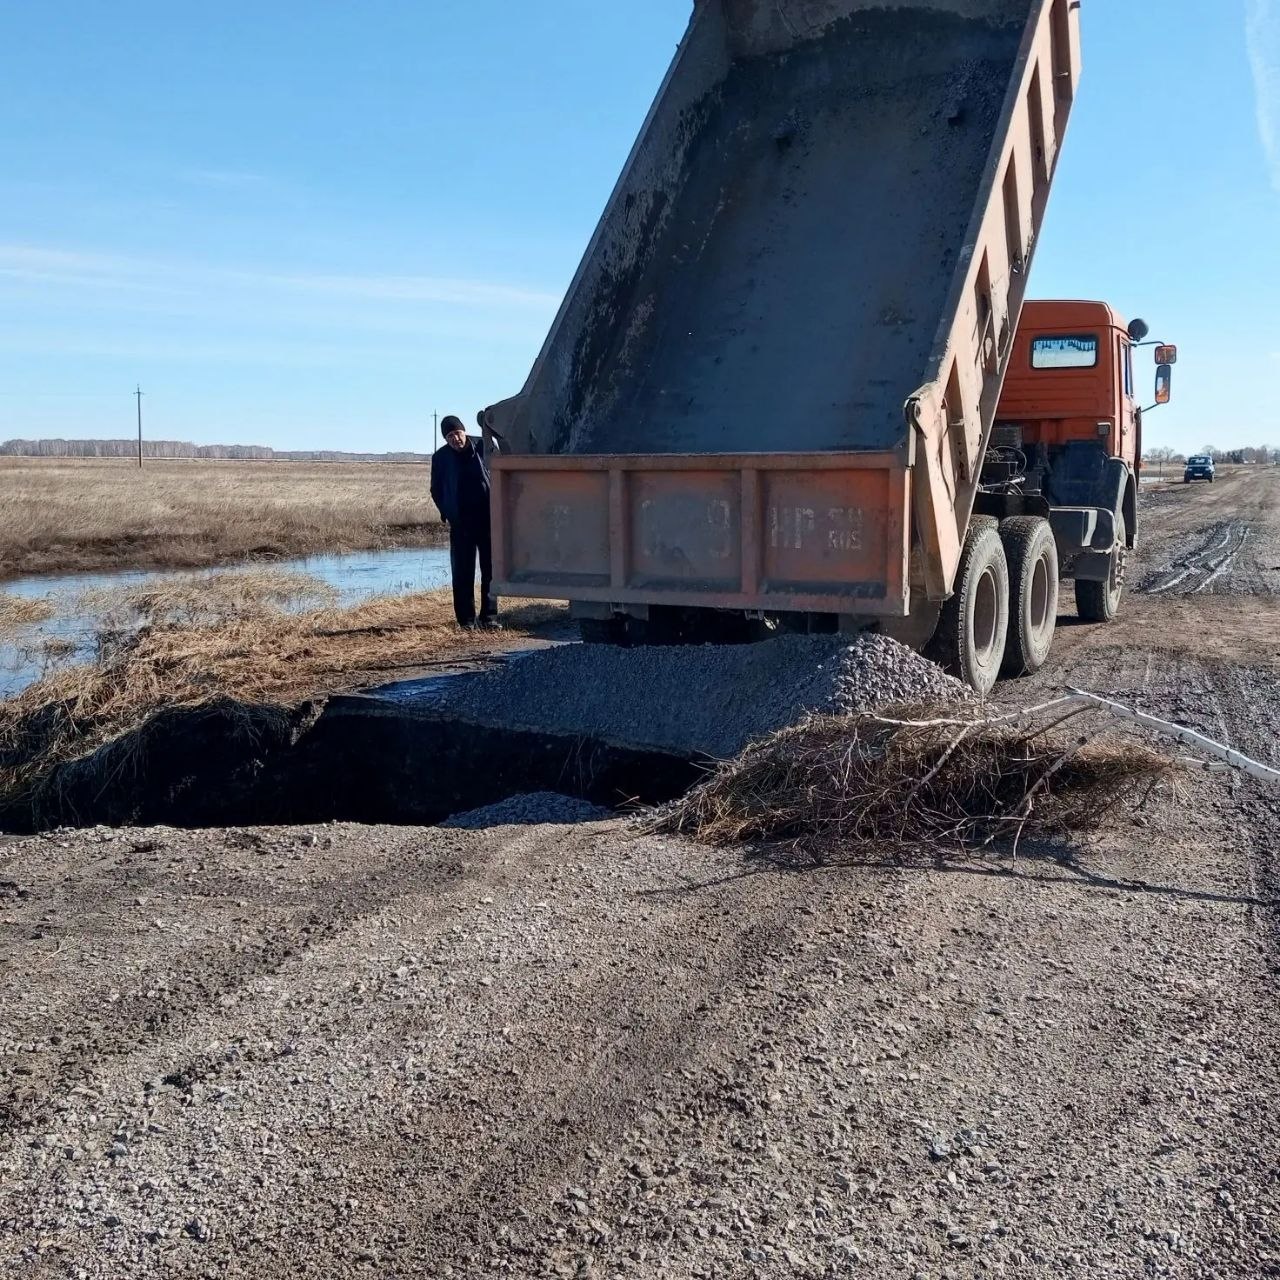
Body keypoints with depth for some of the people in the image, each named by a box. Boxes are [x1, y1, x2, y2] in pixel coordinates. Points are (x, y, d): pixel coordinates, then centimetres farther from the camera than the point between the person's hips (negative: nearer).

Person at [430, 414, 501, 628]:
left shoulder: (485, 446, -1)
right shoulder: (440, 457, 1)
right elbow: (436, 490, 13)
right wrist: (446, 514, 5)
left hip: (489, 519, 0)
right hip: (460, 523, 0)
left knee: (491, 570, 2)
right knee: (463, 573, 0)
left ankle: (489, 616, 9)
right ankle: (466, 619, 6)